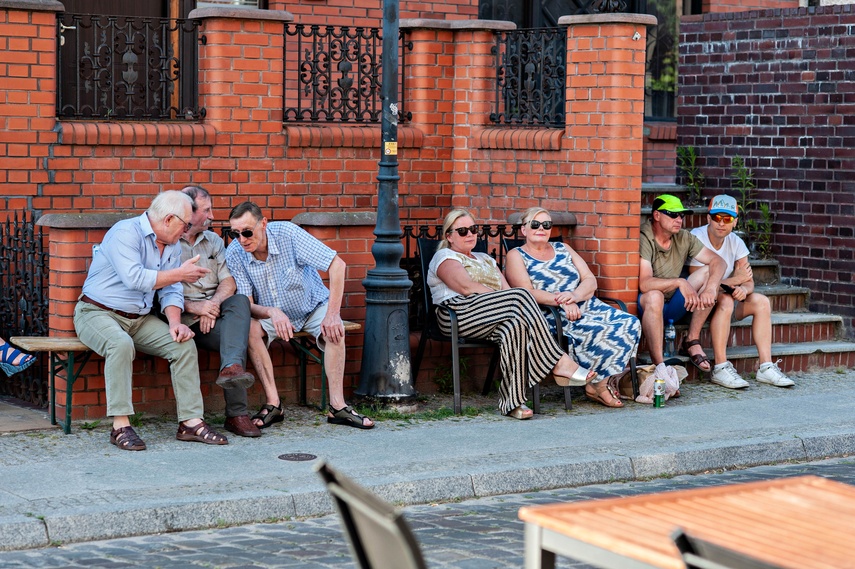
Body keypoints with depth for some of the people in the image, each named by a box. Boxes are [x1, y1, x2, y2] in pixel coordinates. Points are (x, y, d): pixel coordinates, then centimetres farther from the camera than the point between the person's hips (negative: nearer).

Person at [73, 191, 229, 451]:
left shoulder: (172, 246, 10)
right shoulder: (125, 233, -17)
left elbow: (171, 292, 9)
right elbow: (134, 278, -29)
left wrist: (175, 322, -12)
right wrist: (179, 274, -19)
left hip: (139, 318, 7)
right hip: (97, 312, -7)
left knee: (184, 344, -13)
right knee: (121, 344, -38)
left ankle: (191, 422, -11)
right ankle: (121, 426, -33)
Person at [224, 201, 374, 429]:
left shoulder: (287, 233, -26)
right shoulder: (234, 254, -19)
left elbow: (337, 264, -26)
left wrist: (332, 314, -33)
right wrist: (272, 312, -42)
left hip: (312, 306, -1)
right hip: (271, 314, 1)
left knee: (334, 330, -31)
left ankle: (337, 406, -28)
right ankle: (273, 403, -24)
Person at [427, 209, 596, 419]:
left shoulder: (485, 259, 34)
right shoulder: (445, 257, 12)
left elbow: (506, 289, 18)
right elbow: (466, 287, -8)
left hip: (492, 319, 6)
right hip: (458, 315, -6)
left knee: (515, 326, -35)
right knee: (521, 296, -28)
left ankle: (512, 402, -44)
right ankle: (559, 363, -34)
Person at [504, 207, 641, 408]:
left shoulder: (563, 249, 23)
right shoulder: (516, 256, 8)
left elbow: (591, 280, 12)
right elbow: (527, 293, -8)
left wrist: (575, 295, -12)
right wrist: (561, 301, -22)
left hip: (586, 306, 6)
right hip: (551, 316, -6)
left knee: (630, 324, -19)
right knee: (599, 332, -32)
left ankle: (600, 382, -17)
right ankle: (599, 383, -15)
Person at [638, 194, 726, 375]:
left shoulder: (683, 238, 1)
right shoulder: (644, 239, -18)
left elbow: (718, 261, -3)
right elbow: (644, 284, -30)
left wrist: (711, 288, -22)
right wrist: (679, 282, -36)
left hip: (673, 306, 7)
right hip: (647, 306, -6)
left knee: (709, 272, -9)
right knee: (654, 296, -40)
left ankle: (692, 342, -9)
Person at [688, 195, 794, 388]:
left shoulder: (735, 242, 2)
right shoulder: (697, 239, -18)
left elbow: (749, 282, -2)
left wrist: (743, 289, -27)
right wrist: (736, 279, -17)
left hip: (725, 299, 7)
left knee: (762, 301, -10)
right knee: (725, 300, -33)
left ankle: (766, 367, -13)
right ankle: (720, 369, -34)